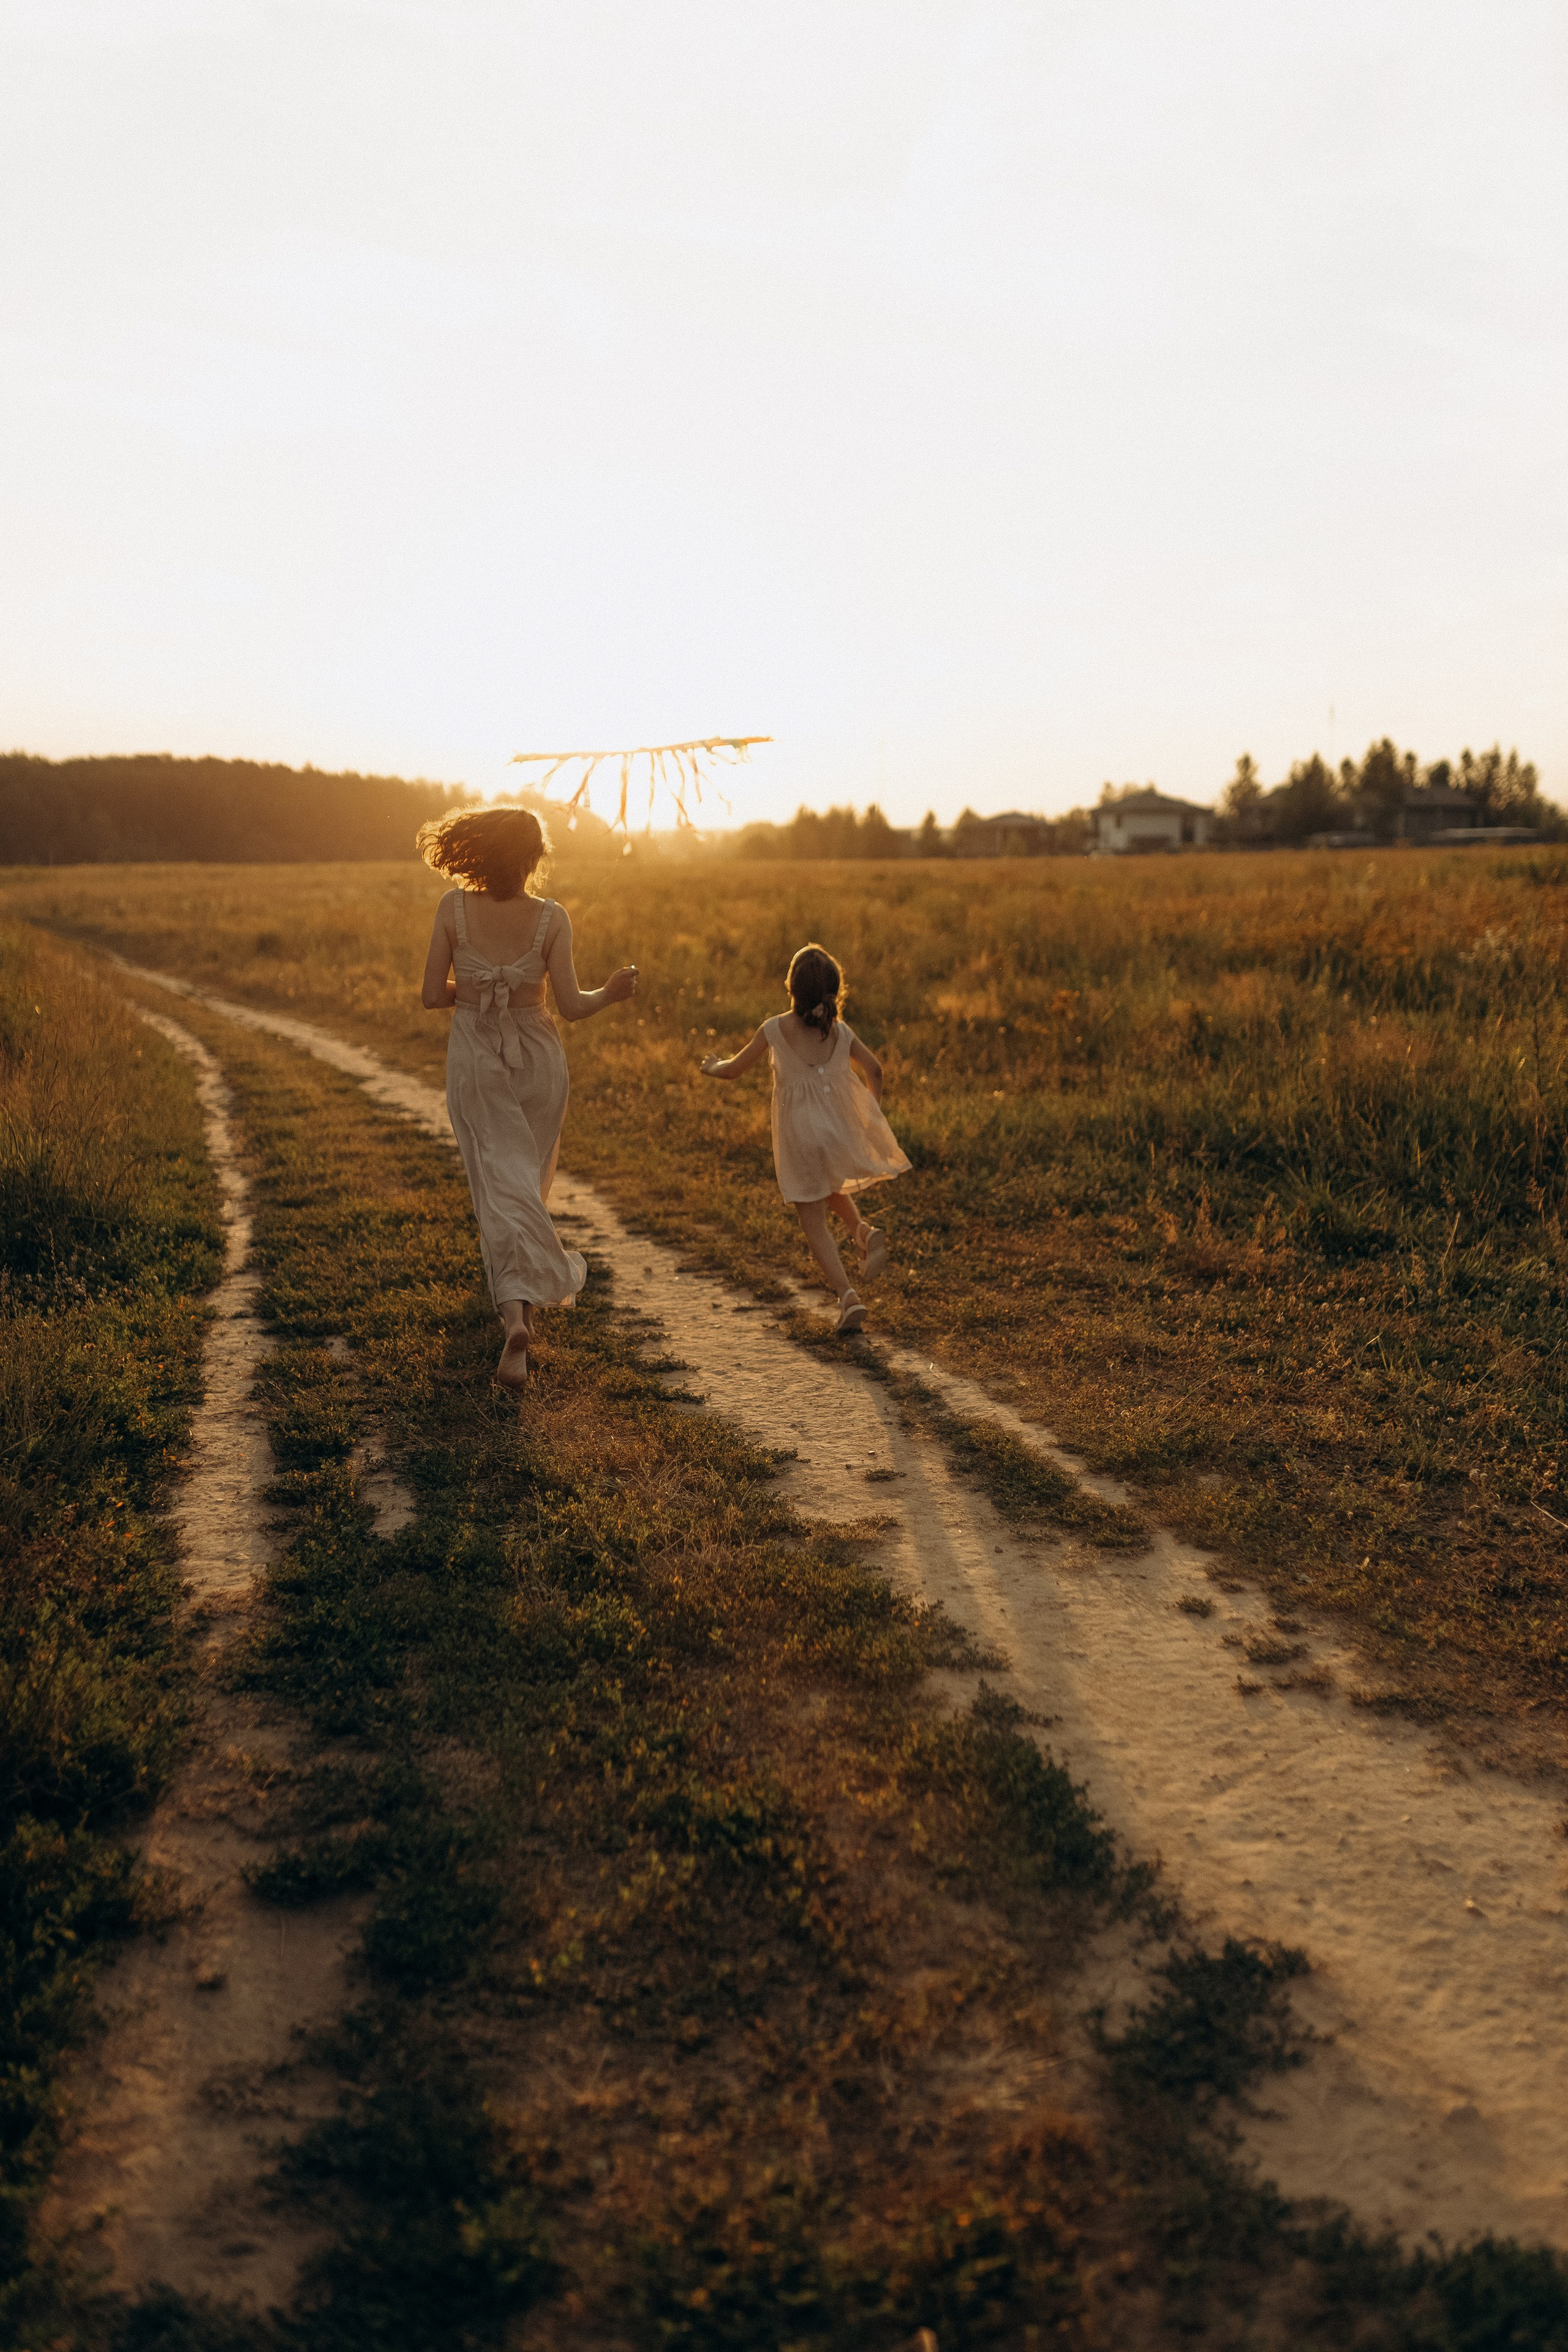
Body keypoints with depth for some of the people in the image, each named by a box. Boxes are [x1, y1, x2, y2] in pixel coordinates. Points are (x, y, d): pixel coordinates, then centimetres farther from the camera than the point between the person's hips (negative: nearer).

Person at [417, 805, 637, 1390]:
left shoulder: (454, 907, -11)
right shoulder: (552, 918, -12)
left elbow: (431, 995, -8)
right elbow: (571, 1006, -13)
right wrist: (611, 993, 7)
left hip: (475, 1058, 0)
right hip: (536, 1056, 1)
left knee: (502, 1181, 0)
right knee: (531, 1172, 22)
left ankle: (516, 1311, -12)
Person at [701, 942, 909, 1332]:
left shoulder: (775, 1029, -3)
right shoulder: (841, 1030, 3)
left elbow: (735, 1069, 4)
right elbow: (873, 1069, -1)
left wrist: (712, 1067, 26)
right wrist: (871, 1116, 13)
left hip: (800, 1135, -3)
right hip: (842, 1127, 3)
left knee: (814, 1221, 4)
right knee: (832, 1191, 31)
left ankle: (848, 1294, -9)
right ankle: (864, 1231, 3)